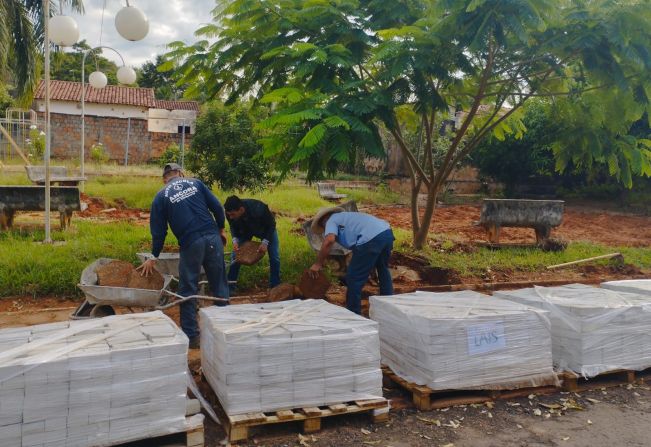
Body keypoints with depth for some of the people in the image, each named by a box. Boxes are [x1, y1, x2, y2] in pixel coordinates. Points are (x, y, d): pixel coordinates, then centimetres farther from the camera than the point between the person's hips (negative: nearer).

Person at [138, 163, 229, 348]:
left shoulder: (161, 197, 7)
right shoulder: (196, 183, 11)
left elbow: (158, 231, 8)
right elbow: (217, 207, 6)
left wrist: (153, 257, 17)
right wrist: (221, 229, 19)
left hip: (191, 244, -2)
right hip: (213, 238, 2)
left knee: (188, 290, 10)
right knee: (219, 284, 13)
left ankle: (191, 336, 14)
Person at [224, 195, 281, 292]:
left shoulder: (258, 209, -44)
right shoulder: (230, 213, -33)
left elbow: (271, 225, -25)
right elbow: (233, 227, -9)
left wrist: (265, 242, -34)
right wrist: (235, 240, -27)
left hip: (265, 229, -3)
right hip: (245, 230, 3)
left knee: (274, 257, -8)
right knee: (235, 255, -6)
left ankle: (275, 287, 6)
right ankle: (231, 287, 5)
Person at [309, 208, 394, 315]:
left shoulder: (331, 220, 13)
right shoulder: (346, 217, 37)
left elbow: (329, 240, -9)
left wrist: (318, 264, -1)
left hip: (371, 238, -9)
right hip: (387, 232, 9)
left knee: (354, 278, 7)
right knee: (383, 271, 31)